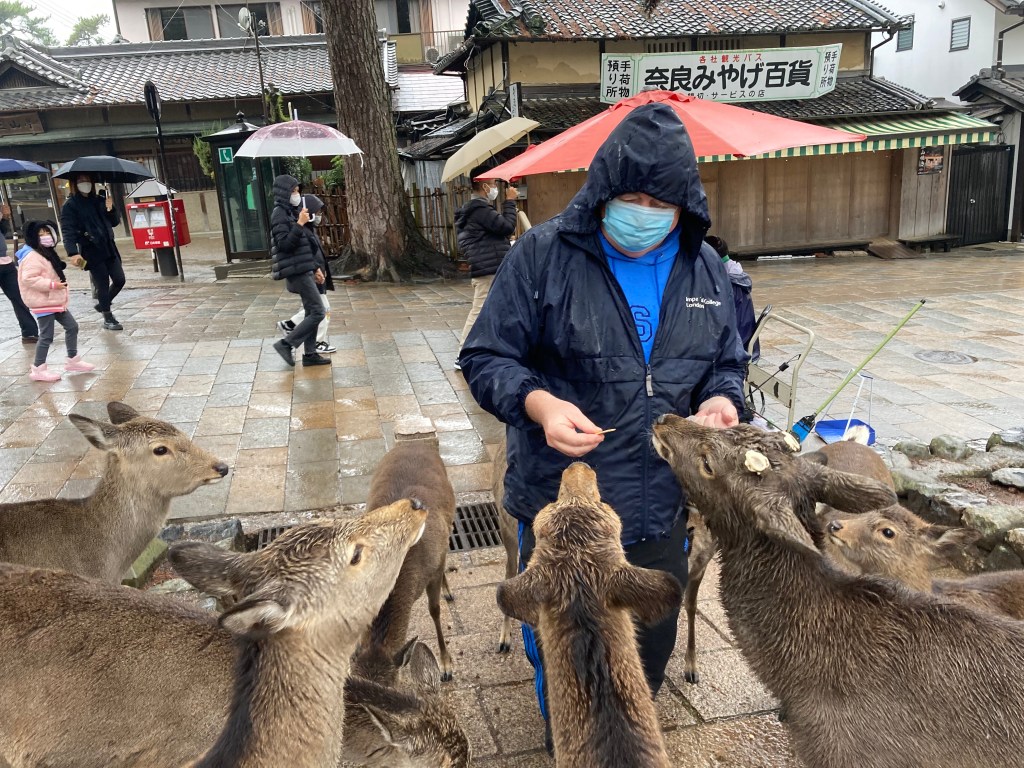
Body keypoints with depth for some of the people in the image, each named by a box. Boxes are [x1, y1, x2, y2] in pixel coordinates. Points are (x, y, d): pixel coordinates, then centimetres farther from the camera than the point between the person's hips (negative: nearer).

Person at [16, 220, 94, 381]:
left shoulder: (48, 253, 14)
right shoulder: (32, 256, -18)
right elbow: (29, 279, -26)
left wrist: (59, 285, 12)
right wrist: (52, 285, -25)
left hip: (55, 301, 10)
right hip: (42, 303, -10)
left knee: (72, 326, 13)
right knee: (47, 335, -4)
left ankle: (72, 360, 25)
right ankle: (38, 369, 7)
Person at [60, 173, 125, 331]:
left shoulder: (99, 201, 12)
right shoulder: (70, 205, -4)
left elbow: (115, 222, 14)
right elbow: (68, 230, -12)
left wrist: (110, 209, -7)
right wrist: (73, 253, -24)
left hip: (109, 247, 5)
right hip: (91, 251, -5)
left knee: (120, 280, 4)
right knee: (103, 284, -3)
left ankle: (102, 304, 30)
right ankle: (108, 319, 10)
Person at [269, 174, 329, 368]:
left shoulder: (292, 212, 16)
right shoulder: (280, 214, -12)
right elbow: (284, 244, -22)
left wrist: (315, 268, 19)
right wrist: (300, 224, -25)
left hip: (304, 270, 9)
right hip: (296, 272, -9)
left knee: (311, 312, 11)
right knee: (318, 312, -9)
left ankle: (310, 354, 17)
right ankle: (286, 344, -1)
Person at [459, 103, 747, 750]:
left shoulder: (705, 269, 3)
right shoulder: (543, 255, -12)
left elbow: (726, 363, 14)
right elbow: (485, 358, -9)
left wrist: (720, 398, -9)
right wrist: (539, 403, -28)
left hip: (662, 508, 4)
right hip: (560, 508, -4)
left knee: (652, 650, 23)